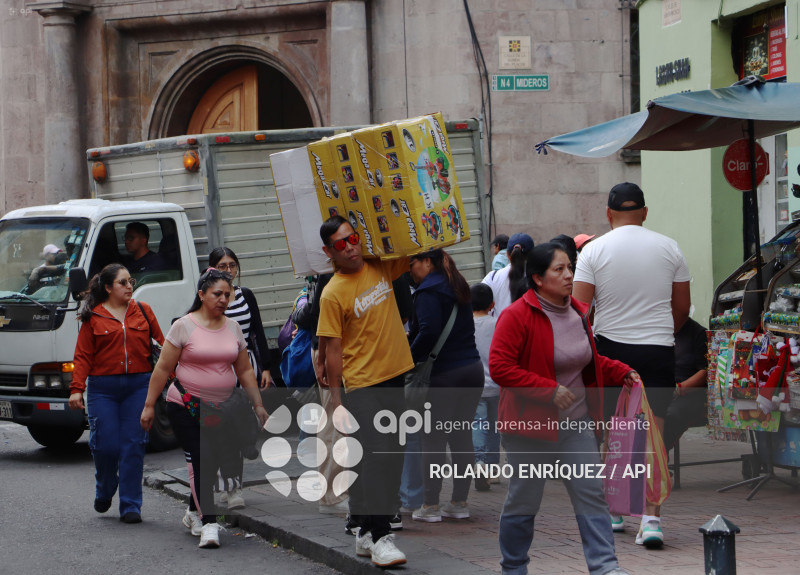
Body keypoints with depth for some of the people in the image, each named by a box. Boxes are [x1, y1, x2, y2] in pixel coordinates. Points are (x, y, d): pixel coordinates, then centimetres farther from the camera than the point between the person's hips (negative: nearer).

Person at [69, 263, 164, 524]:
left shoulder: (143, 311, 10)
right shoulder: (93, 318, 4)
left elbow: (162, 342, 14)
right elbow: (83, 357, 2)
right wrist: (76, 389, -7)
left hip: (139, 386, 2)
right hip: (103, 388, -1)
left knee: (133, 446, -3)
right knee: (106, 446, -5)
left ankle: (130, 506, 3)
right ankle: (104, 492, 25)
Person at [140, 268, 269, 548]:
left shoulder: (233, 327, 8)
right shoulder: (184, 326, -6)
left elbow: (245, 370, 14)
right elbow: (163, 368, -4)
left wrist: (258, 404, 10)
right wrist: (149, 405, -6)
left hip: (221, 409, 5)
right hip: (185, 408, -5)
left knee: (215, 462, 6)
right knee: (200, 461, -14)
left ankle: (194, 513, 29)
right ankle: (209, 524, -15)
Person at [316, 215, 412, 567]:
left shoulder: (379, 268, 5)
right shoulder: (333, 294, -11)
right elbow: (332, 349, -10)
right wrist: (336, 397, -12)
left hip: (394, 376, 6)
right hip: (362, 384, -6)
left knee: (391, 456, 9)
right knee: (374, 458, -12)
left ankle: (366, 531, 18)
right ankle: (379, 538, -15)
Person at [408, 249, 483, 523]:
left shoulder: (428, 291, -10)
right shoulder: (457, 287, 16)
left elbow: (429, 331, -21)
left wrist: (411, 357, -6)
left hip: (445, 374, -8)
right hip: (472, 369, 8)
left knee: (433, 438, -1)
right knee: (462, 435, 11)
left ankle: (431, 505, 0)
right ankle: (460, 502, 14)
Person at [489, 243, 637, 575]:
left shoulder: (578, 312, 9)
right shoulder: (517, 316, -15)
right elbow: (499, 367, -21)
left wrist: (622, 373, 8)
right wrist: (550, 390, -23)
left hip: (576, 422, 6)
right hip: (530, 423, -6)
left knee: (591, 493, -2)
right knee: (524, 500, 5)